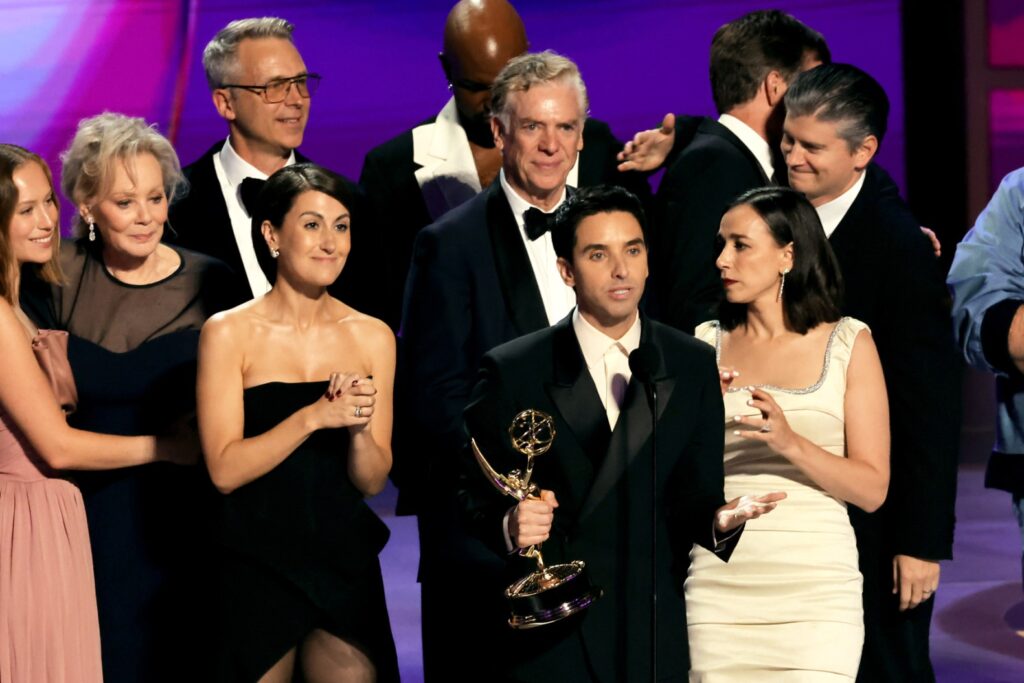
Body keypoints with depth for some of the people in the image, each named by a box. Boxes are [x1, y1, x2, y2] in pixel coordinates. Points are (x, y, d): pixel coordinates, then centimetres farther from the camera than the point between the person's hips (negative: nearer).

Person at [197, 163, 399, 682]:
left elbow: (373, 481, 5)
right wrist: (312, 417, -21)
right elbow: (225, 470, -12)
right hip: (257, 566, -3)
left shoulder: (373, 337, 4)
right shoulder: (229, 333, -5)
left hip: (346, 562, 3)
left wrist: (359, 429, -16)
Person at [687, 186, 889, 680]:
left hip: (816, 583, -2)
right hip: (720, 581, 2)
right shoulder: (707, 344, 10)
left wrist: (791, 443, -16)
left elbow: (873, 489, -1)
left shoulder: (849, 343, 3)